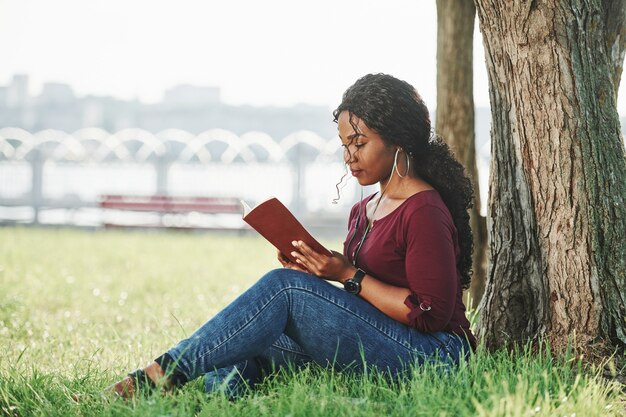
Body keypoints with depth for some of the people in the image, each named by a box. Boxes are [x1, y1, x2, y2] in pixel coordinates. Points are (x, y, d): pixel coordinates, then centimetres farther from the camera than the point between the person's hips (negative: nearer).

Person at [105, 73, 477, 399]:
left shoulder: (423, 211, -11)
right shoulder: (363, 211, 17)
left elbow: (430, 314, -16)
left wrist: (349, 276, -15)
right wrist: (322, 269, -2)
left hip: (432, 353, -9)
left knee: (284, 285, -21)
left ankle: (168, 371, -24)